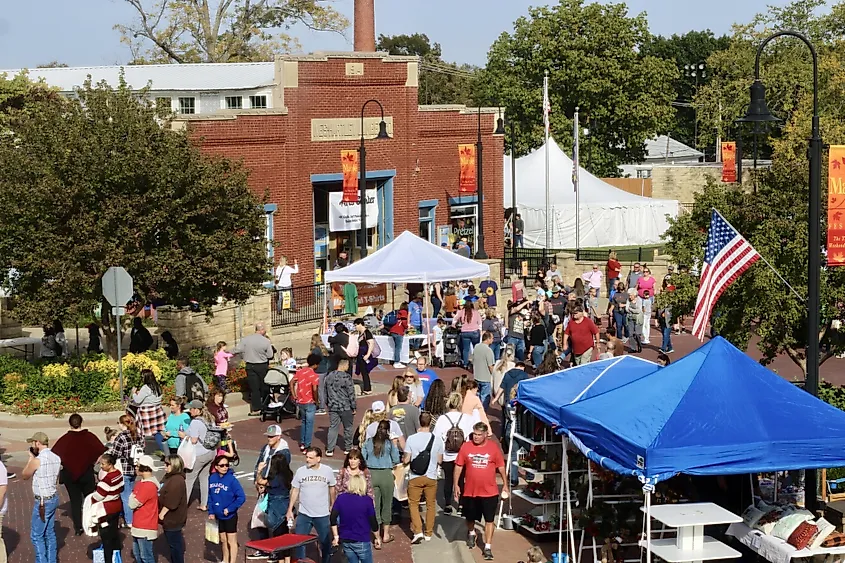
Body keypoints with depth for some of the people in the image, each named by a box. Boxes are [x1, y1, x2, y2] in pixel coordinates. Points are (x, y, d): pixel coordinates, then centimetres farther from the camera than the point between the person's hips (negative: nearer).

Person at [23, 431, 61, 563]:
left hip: (42, 502, -8)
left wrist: (31, 458, 5)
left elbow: (25, 476, -3)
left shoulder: (37, 460, -20)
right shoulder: (56, 458, 3)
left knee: (36, 536, 1)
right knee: (50, 533, 17)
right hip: (54, 498, 8)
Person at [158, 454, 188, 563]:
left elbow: (171, 502, -27)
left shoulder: (176, 480, -24)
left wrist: (162, 513, -19)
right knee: (176, 543, 20)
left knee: (174, 544, 0)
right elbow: (165, 496, 19)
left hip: (173, 520, -10)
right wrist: (161, 513, 15)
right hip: (171, 518, 10)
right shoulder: (171, 477, 11)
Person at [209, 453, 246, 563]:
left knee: (231, 541, 5)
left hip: (230, 516, -5)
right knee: (223, 540, 21)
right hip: (218, 516, 5)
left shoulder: (232, 480, -19)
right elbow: (210, 496, 6)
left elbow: (241, 497, -19)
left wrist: (229, 509, -19)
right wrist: (211, 512, 1)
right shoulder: (212, 478, -5)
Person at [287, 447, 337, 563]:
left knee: (326, 542, 11)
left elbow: (332, 488, 8)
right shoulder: (301, 471, -7)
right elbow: (295, 491, 1)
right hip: (304, 514, 0)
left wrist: (332, 505, 13)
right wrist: (290, 509, 0)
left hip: (322, 515, 0)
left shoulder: (328, 471, -7)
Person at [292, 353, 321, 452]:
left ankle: (302, 443, 26)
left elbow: (292, 382, 3)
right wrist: (316, 400, -12)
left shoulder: (300, 371, 2)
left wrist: (294, 396, 6)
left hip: (300, 402, 6)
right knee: (309, 424, 5)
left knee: (303, 421, 23)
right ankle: (307, 445, 7)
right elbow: (315, 389, -27)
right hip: (310, 403, -6)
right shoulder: (314, 375, -18)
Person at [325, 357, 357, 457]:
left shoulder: (329, 377, 3)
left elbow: (326, 392, 12)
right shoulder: (346, 377, -16)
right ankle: (348, 448, 20)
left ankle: (330, 449, 2)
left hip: (332, 407, 5)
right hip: (345, 407, -5)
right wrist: (353, 407, -4)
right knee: (348, 427, 11)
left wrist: (327, 404, 24)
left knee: (333, 427, 7)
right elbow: (351, 393, -13)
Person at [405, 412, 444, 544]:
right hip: (431, 477, 1)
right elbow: (440, 461, 2)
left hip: (415, 477, -1)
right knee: (431, 505, 14)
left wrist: (404, 459, 15)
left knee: (413, 503, 9)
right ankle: (428, 533, 20)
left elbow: (406, 460, -7)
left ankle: (418, 531, -4)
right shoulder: (437, 440, -6)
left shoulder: (411, 439, -11)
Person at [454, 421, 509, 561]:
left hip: (489, 492, -2)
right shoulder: (466, 447, -5)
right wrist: (456, 485, -2)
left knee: (489, 520, 1)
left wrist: (505, 484, 5)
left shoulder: (494, 447, -6)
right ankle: (471, 533, 50)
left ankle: (488, 547, 7)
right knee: (470, 517, 20)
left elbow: (501, 467, 3)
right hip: (470, 491, 2)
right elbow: (458, 466, 1)